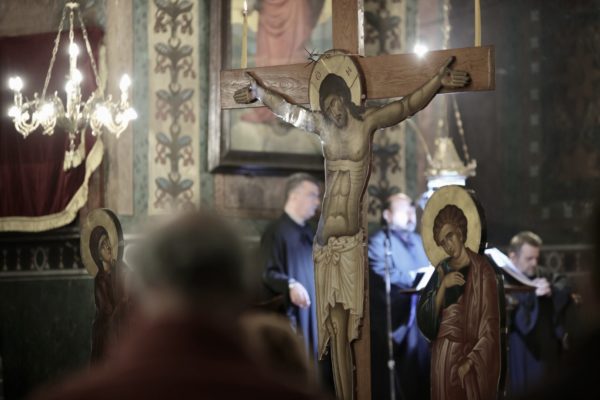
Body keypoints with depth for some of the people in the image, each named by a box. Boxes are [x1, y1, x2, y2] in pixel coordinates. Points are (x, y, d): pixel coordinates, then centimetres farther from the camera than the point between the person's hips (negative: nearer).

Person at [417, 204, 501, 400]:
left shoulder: (481, 270, -8)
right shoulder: (442, 270, 9)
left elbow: (490, 325, -10)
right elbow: (426, 318, 1)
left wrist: (470, 362, -16)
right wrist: (443, 285, -12)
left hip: (469, 356, -5)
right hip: (441, 355, 5)